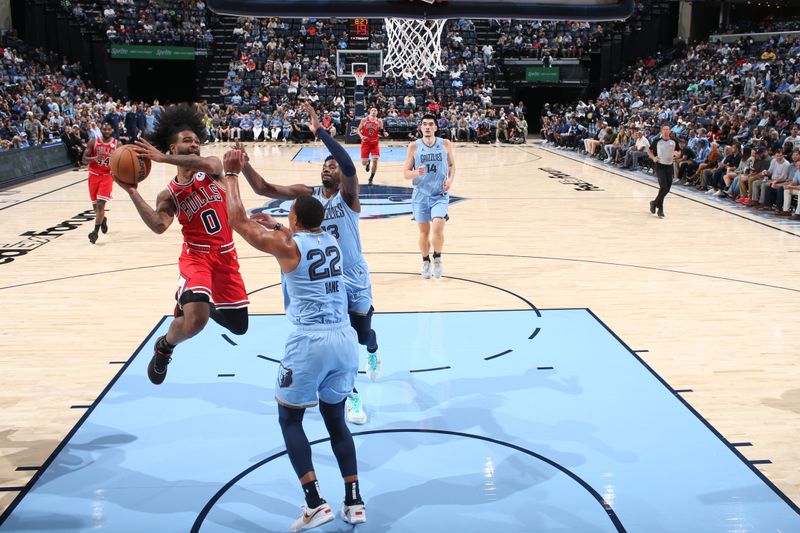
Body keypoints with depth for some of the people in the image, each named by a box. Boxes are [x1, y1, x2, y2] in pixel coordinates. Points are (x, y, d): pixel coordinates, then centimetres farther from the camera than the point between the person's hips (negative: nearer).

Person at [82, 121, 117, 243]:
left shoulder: (117, 144, -5)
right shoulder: (93, 143, -5)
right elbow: (84, 159, -6)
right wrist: (95, 158, -25)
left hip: (107, 176, -2)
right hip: (94, 175, 2)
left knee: (101, 203, -15)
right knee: (95, 204, 12)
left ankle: (95, 231, -14)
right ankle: (103, 219, 43)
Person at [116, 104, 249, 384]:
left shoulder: (212, 167, 1)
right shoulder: (169, 194, -1)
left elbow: (208, 165, -26)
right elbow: (159, 226, -20)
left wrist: (163, 158, -28)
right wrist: (133, 193, -25)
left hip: (226, 255, 3)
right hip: (197, 256, -3)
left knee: (238, 326, 12)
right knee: (195, 320, -29)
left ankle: (199, 303, 42)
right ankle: (164, 347, 5)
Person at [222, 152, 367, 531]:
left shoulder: (286, 245, -5)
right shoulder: (331, 240, 11)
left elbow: (238, 221, 4)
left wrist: (231, 174, 12)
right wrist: (276, 225, 43)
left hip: (310, 342, -6)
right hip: (345, 339, 6)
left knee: (289, 419, 13)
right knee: (335, 418, 21)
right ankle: (354, 503, 19)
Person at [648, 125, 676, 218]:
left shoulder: (673, 142, 3)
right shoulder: (658, 141, -4)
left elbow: (676, 152, 17)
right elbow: (649, 150, 8)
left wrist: (675, 153, -7)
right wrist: (653, 157, -9)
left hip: (669, 166, 4)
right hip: (660, 166, -4)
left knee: (667, 188, 6)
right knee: (663, 187, -15)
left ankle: (655, 203, 27)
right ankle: (660, 209, -5)